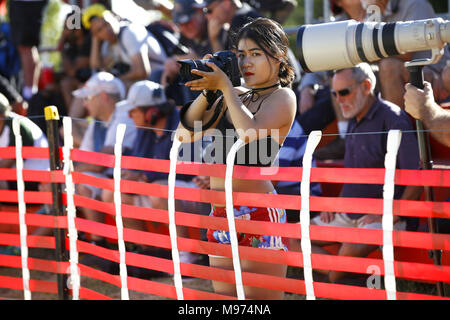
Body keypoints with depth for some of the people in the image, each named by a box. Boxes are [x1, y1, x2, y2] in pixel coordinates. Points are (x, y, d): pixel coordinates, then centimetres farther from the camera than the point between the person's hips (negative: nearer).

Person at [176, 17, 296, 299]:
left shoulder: (283, 97, -2)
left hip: (258, 213, -8)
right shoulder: (235, 97, 17)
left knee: (260, 298, -8)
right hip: (221, 215, 8)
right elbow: (185, 133, 12)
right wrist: (207, 91, 1)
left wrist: (225, 86, -13)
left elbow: (249, 132, -21)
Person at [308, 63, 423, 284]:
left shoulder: (392, 119, -13)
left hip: (383, 216, -9)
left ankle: (335, 282, -16)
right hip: (349, 214, 9)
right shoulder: (355, 121, 14)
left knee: (354, 246, -39)